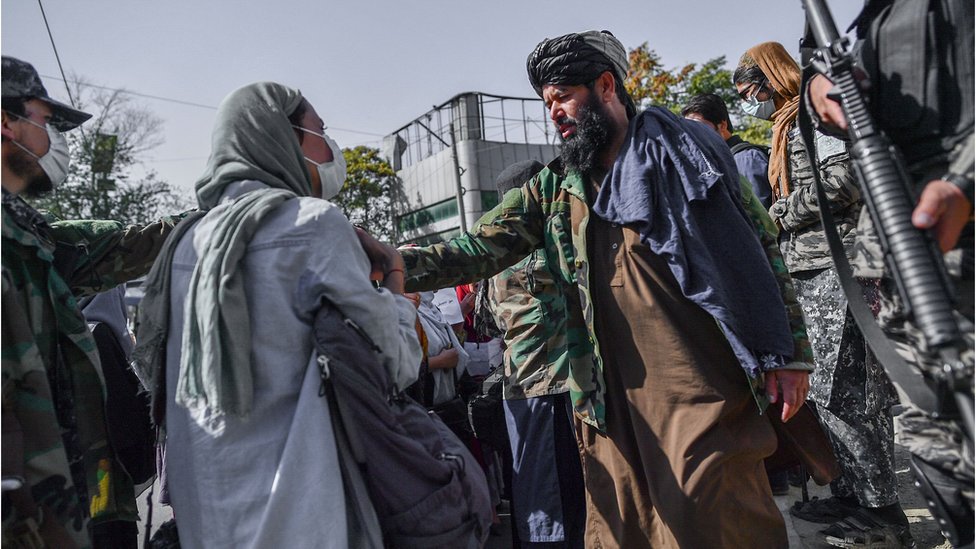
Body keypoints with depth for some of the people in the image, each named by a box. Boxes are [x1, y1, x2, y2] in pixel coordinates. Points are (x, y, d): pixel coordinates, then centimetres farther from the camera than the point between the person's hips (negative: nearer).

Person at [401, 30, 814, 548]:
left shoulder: (679, 148, 3)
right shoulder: (553, 188, 12)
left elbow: (755, 248, 1)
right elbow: (480, 248, 3)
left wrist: (781, 352, -3)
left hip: (699, 386, -3)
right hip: (611, 394, 4)